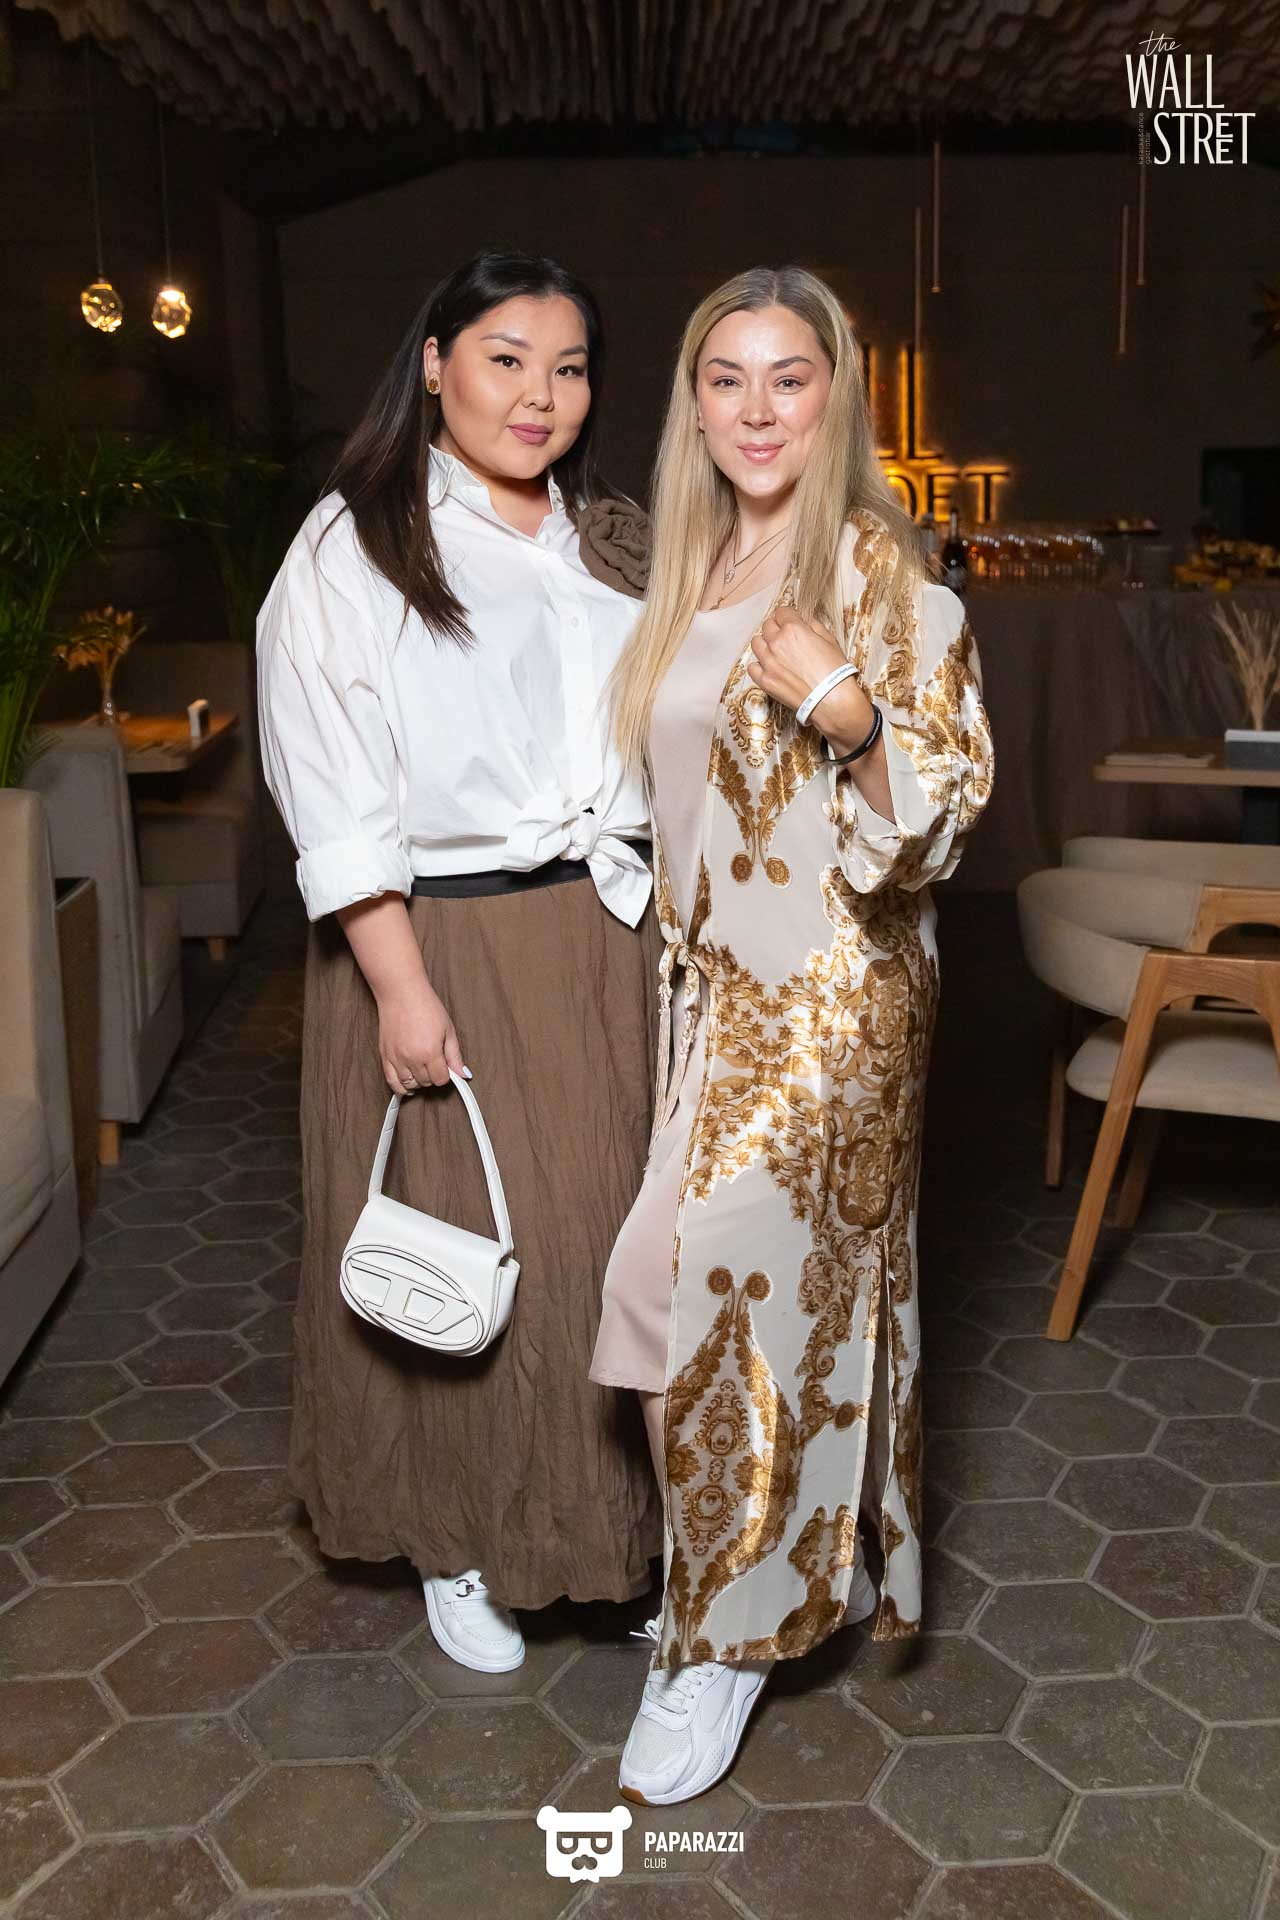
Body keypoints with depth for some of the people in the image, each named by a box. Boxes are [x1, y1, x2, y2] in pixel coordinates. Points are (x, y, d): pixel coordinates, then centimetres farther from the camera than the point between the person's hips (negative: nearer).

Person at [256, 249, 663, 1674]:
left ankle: (619, 1520, 32)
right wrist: (402, 986, -16)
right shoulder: (355, 547, -6)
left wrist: (665, 913, 7)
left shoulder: (615, 544, 12)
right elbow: (333, 794, -11)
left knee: (613, 1232, 12)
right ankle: (459, 1545, 27)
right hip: (447, 945, -5)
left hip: (610, 941, 5)